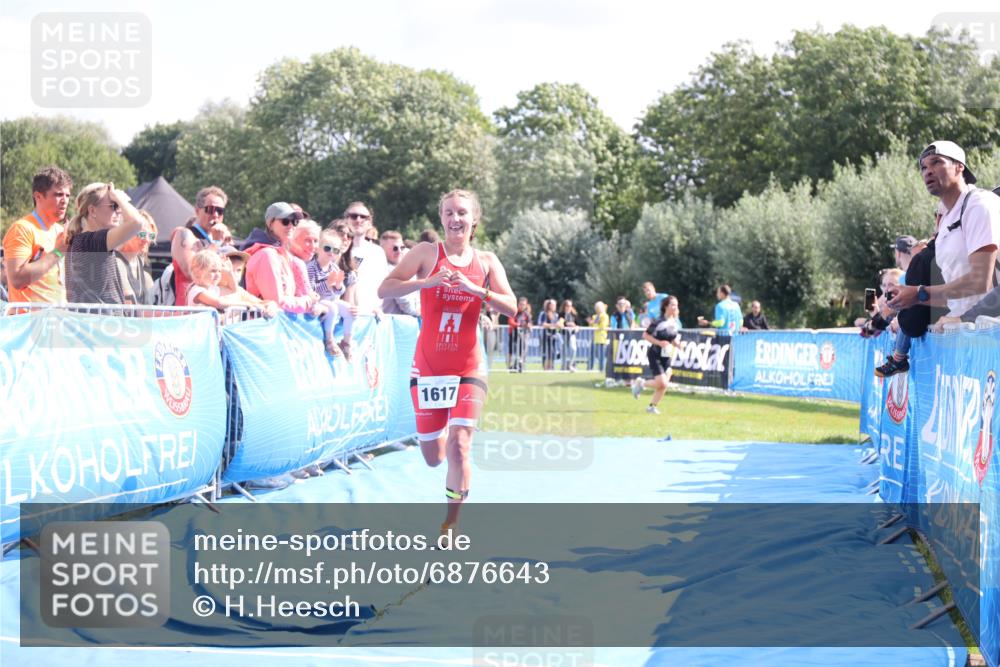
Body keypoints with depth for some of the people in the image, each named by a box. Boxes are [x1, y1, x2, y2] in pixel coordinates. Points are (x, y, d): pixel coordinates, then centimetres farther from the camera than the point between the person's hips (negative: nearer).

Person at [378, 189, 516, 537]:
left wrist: (476, 289, -19)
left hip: (468, 368, 0)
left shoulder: (486, 261, 3)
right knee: (433, 458, 7)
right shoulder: (427, 253, -3)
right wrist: (428, 282, -25)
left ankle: (451, 525, -2)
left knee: (458, 446, -14)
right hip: (428, 367, 0)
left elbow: (511, 307, -5)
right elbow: (384, 289, -12)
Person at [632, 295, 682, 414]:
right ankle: (641, 383, 11)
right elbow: (645, 335, -14)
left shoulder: (676, 322, 4)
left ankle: (652, 406, 17)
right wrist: (660, 342, -23)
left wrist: (676, 342, -4)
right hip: (655, 355, -6)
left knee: (664, 385, 0)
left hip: (667, 356, 6)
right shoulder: (659, 322, -17)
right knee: (661, 383, -15)